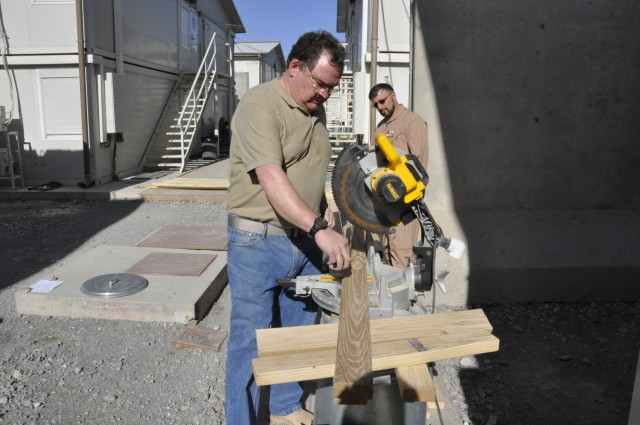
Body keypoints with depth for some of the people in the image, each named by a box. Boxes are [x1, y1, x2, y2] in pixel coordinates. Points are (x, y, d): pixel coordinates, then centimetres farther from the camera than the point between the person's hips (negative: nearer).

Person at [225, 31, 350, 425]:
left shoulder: (316, 109, 11)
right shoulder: (260, 105, -15)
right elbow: (272, 179, -26)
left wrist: (322, 206, 8)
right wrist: (320, 229, -32)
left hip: (305, 241, 8)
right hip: (258, 242, -8)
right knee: (251, 341, 3)